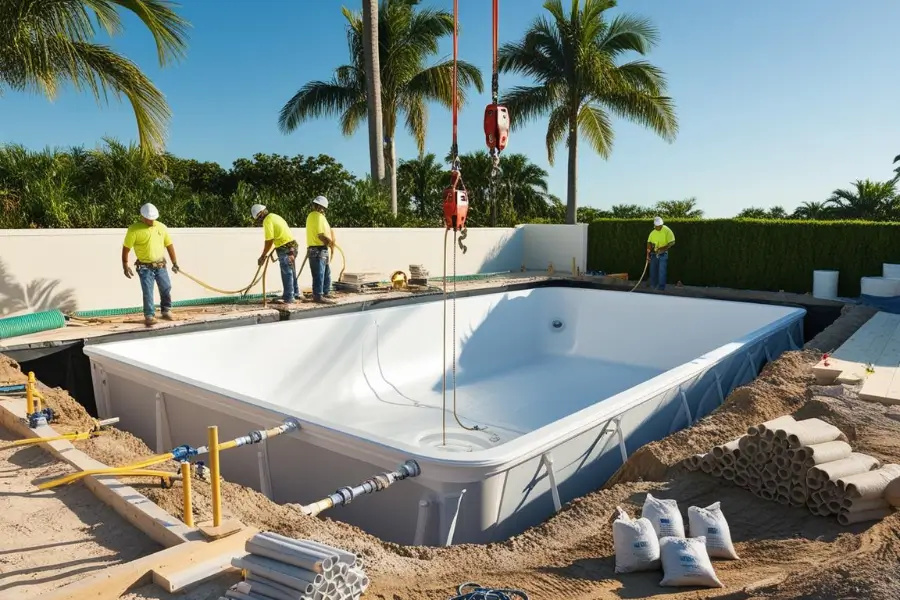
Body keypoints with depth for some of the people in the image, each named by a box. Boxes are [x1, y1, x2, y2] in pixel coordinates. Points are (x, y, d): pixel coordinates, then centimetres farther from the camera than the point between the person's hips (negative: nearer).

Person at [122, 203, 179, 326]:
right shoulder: (134, 229, -12)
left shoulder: (162, 227, 2)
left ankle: (166, 311, 27)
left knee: (166, 288, 10)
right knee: (148, 292, -4)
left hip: (160, 265, 4)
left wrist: (174, 262, 11)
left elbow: (169, 245, 10)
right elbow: (126, 248, -9)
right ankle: (149, 316, 5)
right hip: (145, 267, -4)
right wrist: (125, 266, -13)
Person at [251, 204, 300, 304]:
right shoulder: (274, 216, 16)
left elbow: (269, 241, -15)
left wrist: (263, 256, -9)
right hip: (292, 245, 9)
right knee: (291, 272, 18)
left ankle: (288, 298, 2)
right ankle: (295, 293, 28)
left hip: (285, 248, -9)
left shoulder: (267, 220, -11)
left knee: (287, 274, -3)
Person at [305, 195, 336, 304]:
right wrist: (331, 243, -7)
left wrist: (330, 242, 0)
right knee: (319, 274, -6)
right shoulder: (318, 216, -15)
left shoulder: (312, 215, 17)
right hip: (318, 250, -11)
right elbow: (321, 235, -22)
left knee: (326, 272, 17)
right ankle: (318, 296, -1)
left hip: (322, 250, 11)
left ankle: (326, 293, 25)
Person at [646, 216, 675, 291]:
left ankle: (661, 287, 6)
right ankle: (653, 286, 21)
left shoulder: (667, 231, -11)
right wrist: (648, 255, -2)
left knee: (662, 271, -2)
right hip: (654, 254, 5)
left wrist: (663, 248, -23)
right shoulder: (653, 232, 4)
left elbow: (672, 242, -13)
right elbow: (649, 243, 5)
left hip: (663, 254, -5)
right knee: (653, 270, 9)